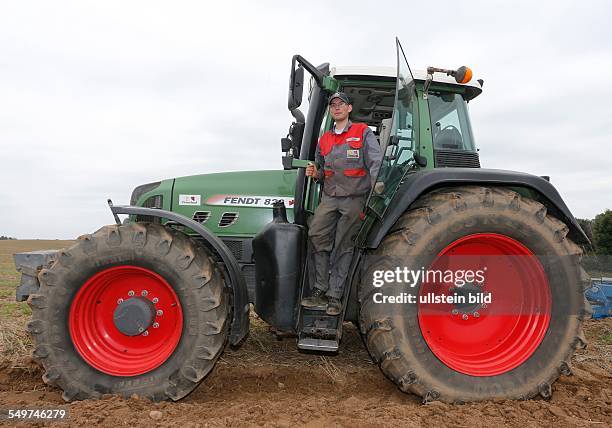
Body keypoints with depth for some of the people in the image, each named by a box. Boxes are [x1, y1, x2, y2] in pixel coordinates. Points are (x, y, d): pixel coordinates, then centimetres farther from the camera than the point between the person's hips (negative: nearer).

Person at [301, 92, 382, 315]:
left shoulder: (363, 133, 5)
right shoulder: (324, 139, 19)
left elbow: (376, 165, -4)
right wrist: (315, 173, 2)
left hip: (354, 198, -4)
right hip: (329, 198, 4)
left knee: (343, 247, -2)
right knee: (316, 235, -13)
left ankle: (335, 296, 6)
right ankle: (320, 290, -3)